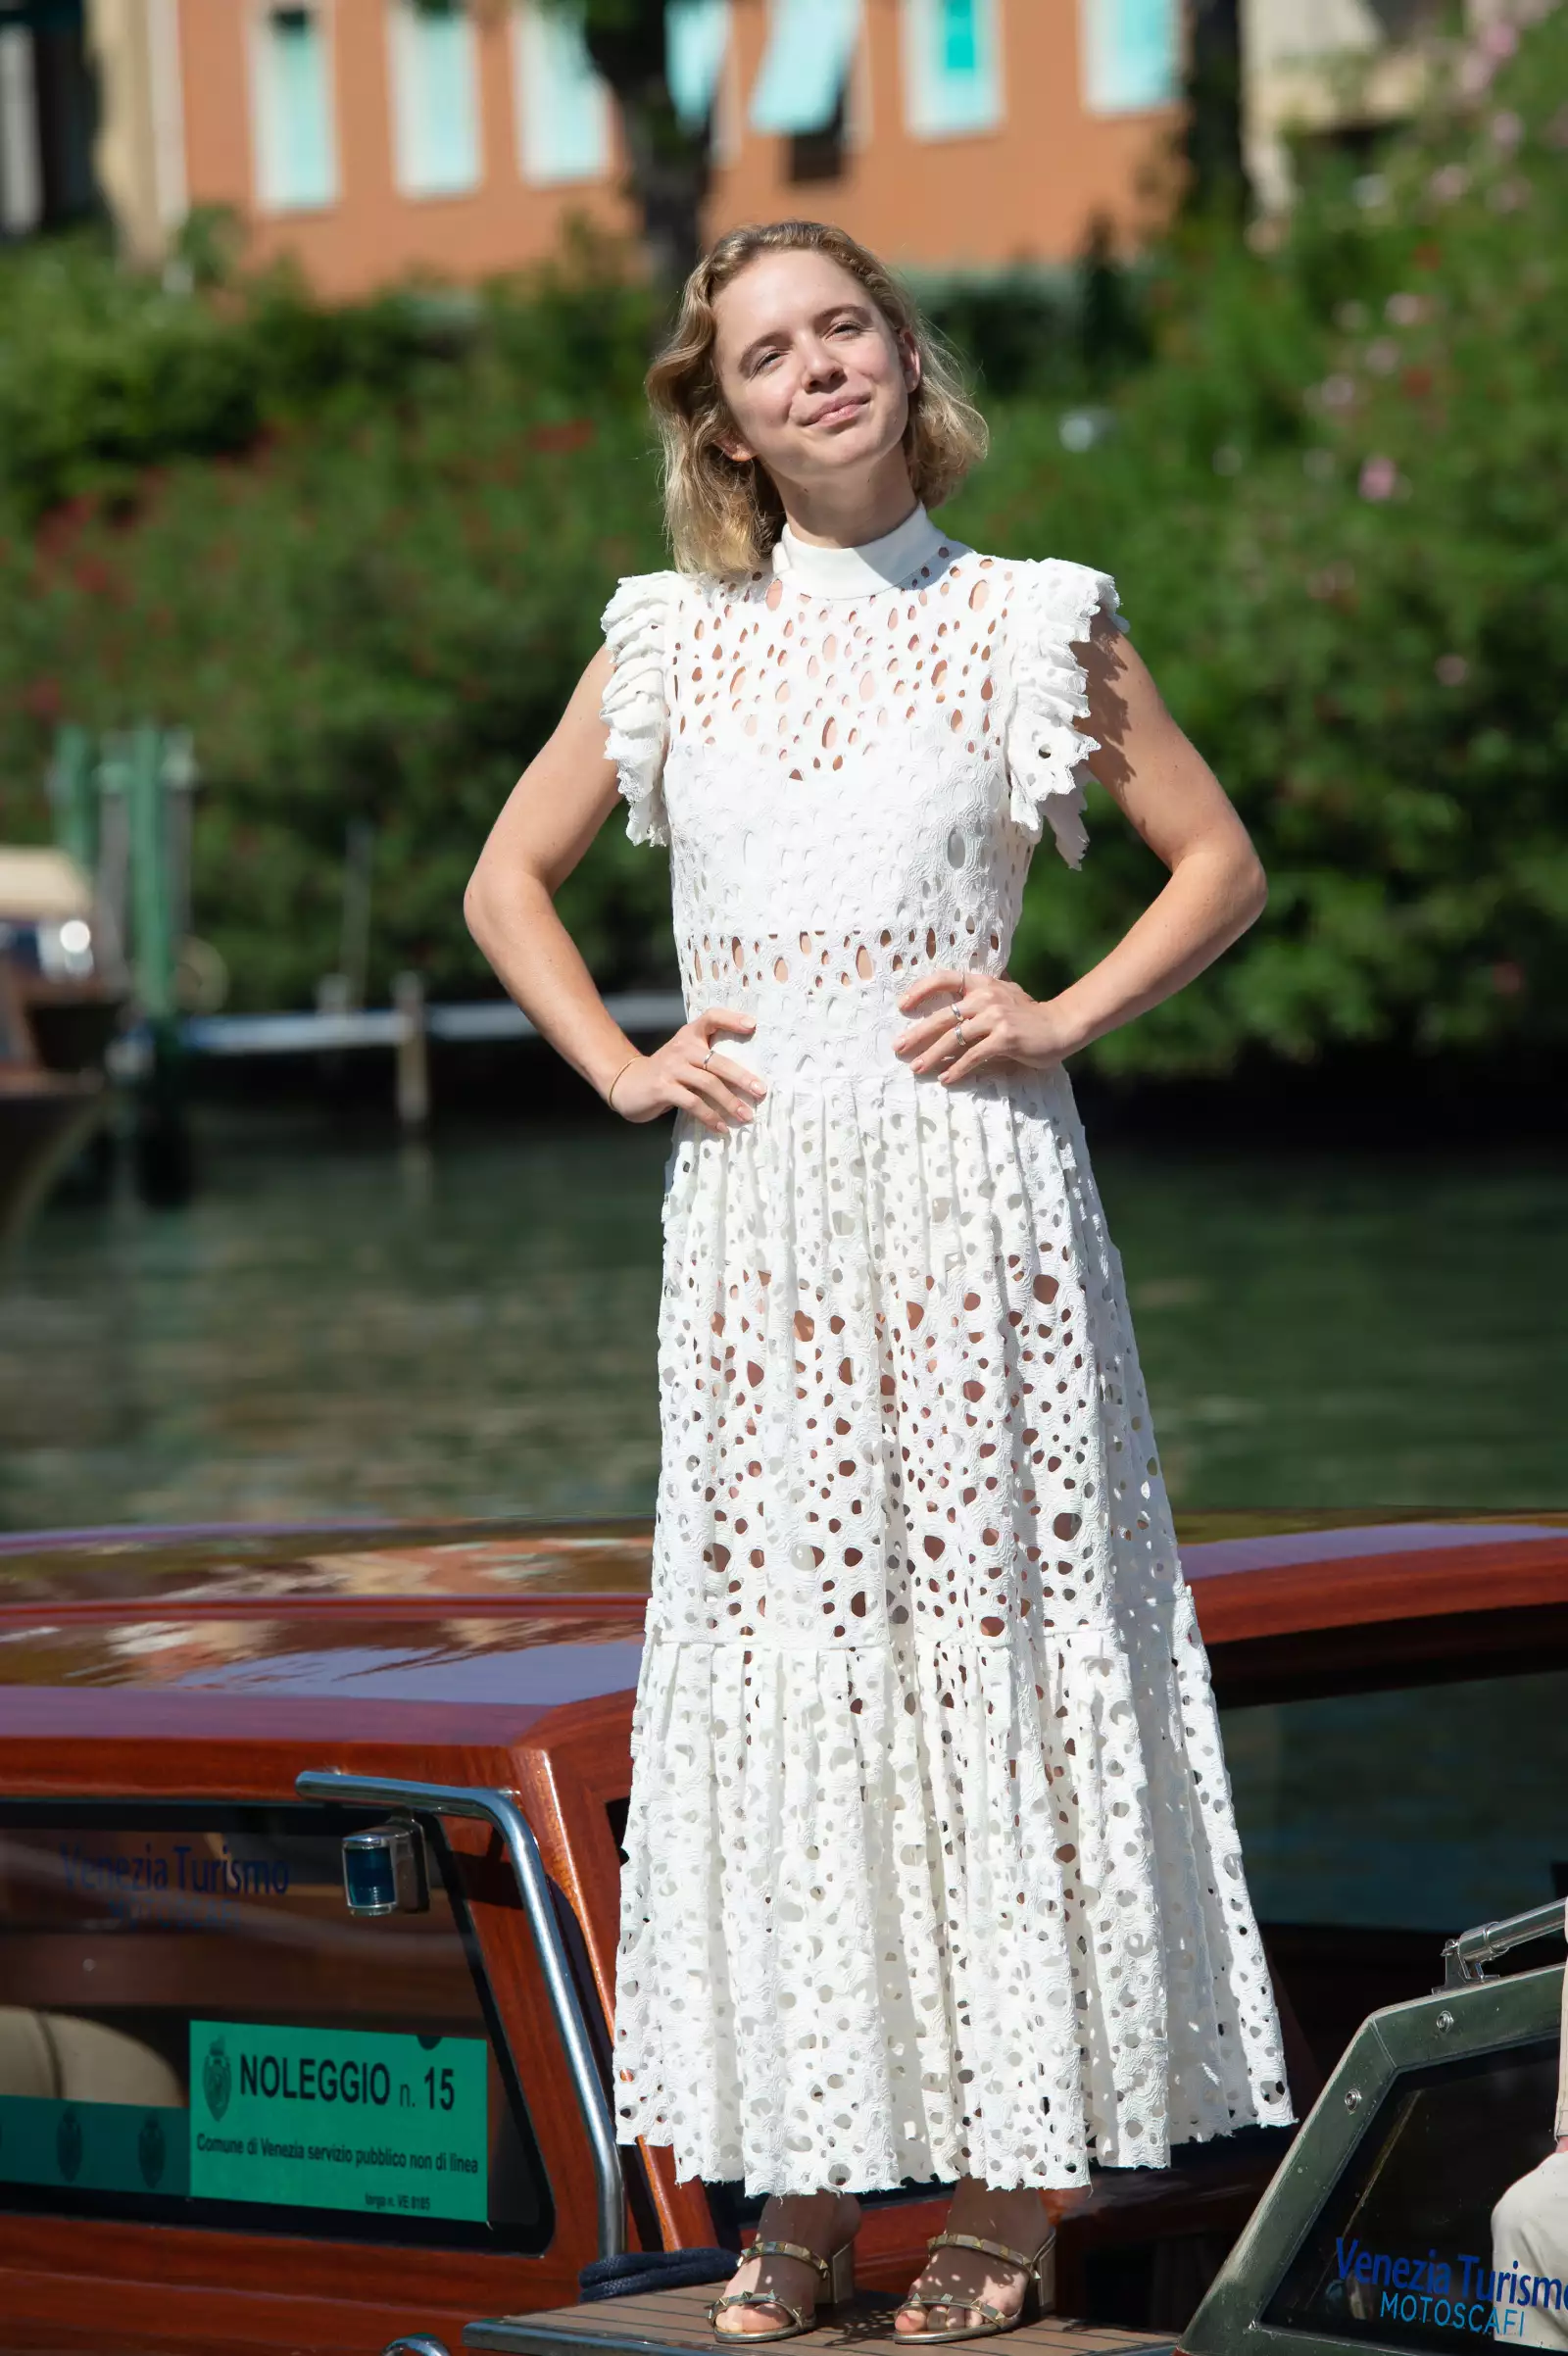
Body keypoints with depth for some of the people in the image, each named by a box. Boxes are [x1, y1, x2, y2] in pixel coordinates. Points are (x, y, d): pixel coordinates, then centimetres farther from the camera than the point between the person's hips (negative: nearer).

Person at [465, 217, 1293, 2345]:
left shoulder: (1031, 622, 6)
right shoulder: (676, 643, 10)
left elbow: (1222, 864, 10)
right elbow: (509, 881, 20)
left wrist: (1064, 1016, -3)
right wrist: (624, 1068, 6)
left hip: (972, 1186, -2)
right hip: (759, 1198, 2)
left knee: (988, 1625, -3)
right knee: (773, 1640, 1)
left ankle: (1013, 2170, 3)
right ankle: (811, 2172, 7)